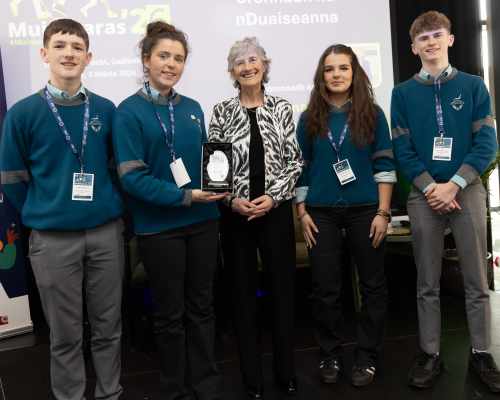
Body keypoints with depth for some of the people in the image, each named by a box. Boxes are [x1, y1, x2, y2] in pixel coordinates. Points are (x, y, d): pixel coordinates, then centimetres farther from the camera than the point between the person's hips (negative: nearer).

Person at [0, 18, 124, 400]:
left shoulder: (107, 110, 3)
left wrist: (106, 207, 9)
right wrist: (45, 213, 7)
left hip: (107, 231, 2)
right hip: (53, 238, -2)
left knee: (108, 326, 13)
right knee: (66, 333, 9)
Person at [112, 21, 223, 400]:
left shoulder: (192, 108, 8)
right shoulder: (130, 111, -8)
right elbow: (132, 176, -14)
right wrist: (184, 197, -21)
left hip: (203, 221, 5)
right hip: (159, 226, -4)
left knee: (201, 307, 14)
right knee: (170, 313, 9)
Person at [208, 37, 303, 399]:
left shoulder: (282, 108, 4)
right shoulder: (222, 111, 3)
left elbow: (294, 161, 2)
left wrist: (273, 196, -10)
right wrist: (233, 200, -11)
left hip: (276, 209, 0)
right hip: (235, 212, 0)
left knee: (283, 287, 6)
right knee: (243, 291, 7)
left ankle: (286, 371, 24)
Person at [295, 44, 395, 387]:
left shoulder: (373, 114, 2)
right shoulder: (309, 119, 6)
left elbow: (385, 165, -1)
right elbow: (301, 168, 7)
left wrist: (383, 212, -7)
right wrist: (302, 212, 0)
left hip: (364, 210, -1)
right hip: (321, 213, 1)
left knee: (372, 284, 7)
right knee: (325, 287, 6)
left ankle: (368, 356, 23)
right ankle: (330, 355, 23)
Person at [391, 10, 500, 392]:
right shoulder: (403, 93, 6)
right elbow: (403, 149, 0)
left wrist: (453, 185, -13)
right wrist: (430, 188, -11)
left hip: (467, 191, 0)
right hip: (424, 195, 0)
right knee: (428, 284, 7)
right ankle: (430, 354, 18)